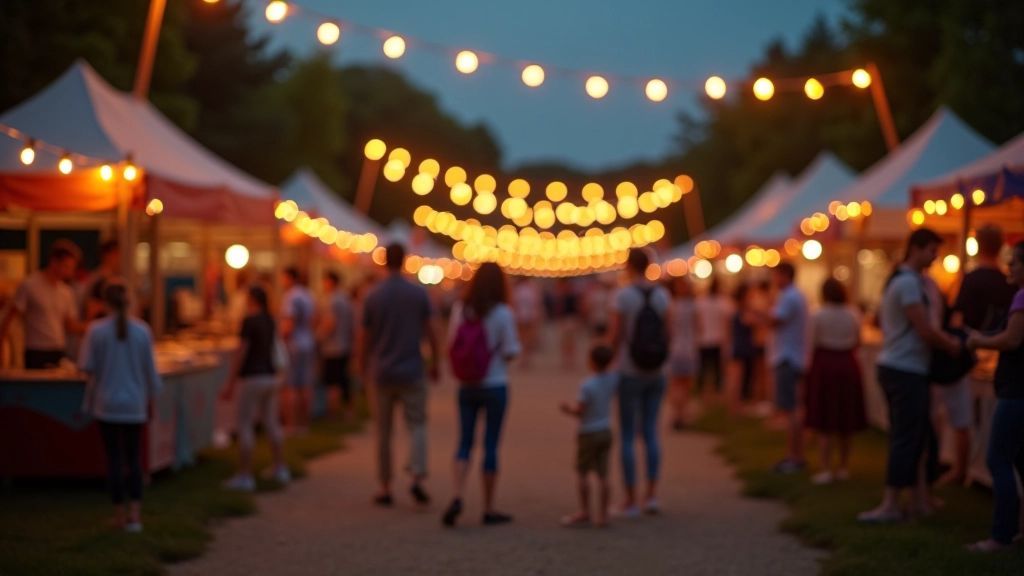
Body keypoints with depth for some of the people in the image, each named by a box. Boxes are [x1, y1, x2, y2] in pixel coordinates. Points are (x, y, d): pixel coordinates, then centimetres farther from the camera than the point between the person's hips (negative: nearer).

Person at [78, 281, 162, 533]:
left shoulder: (96, 330, -10)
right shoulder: (142, 330, -5)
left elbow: (86, 366, -7)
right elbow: (150, 368, 1)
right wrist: (152, 394, 16)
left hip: (106, 403, -1)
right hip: (134, 404, 1)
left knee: (114, 458, 5)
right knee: (134, 457, 9)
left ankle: (120, 514, 10)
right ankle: (135, 515, 2)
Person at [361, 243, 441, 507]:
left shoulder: (372, 296, -4)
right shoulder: (419, 293, -5)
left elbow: (366, 337, 1)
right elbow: (430, 332, -4)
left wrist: (364, 366, 15)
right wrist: (435, 362, 8)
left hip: (382, 373, 1)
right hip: (412, 371, -1)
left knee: (384, 431, 9)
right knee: (417, 425, 4)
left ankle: (385, 488, 12)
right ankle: (417, 478, -15)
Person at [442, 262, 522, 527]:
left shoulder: (459, 309, -2)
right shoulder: (502, 313, -13)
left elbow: (451, 342, 5)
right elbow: (511, 352, -12)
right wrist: (516, 345, 8)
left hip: (466, 386, 3)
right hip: (495, 386, -3)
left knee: (465, 443, 10)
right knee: (491, 446, 6)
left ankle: (457, 496, -10)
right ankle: (489, 508, 14)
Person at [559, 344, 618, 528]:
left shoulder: (587, 385, -21)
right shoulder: (613, 379, -2)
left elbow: (579, 411, -18)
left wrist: (568, 408, 0)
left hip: (589, 434, -6)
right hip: (606, 432, 6)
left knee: (581, 472, 4)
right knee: (602, 474, 6)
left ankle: (584, 513, 5)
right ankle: (602, 516, 6)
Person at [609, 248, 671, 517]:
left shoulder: (624, 295, -11)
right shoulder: (662, 295, 2)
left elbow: (616, 336, -11)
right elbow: (667, 335, 4)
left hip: (630, 373, -4)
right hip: (656, 374, 4)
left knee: (628, 435, 2)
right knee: (650, 432, 12)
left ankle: (631, 500, 2)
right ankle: (652, 495, 7)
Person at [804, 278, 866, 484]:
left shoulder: (819, 315, -10)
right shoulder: (853, 316, 0)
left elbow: (813, 343, -10)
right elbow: (857, 343, 5)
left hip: (825, 365, -4)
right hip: (848, 366, 4)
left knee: (824, 422, 1)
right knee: (846, 422, 13)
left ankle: (826, 469, -2)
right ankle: (844, 467, 19)